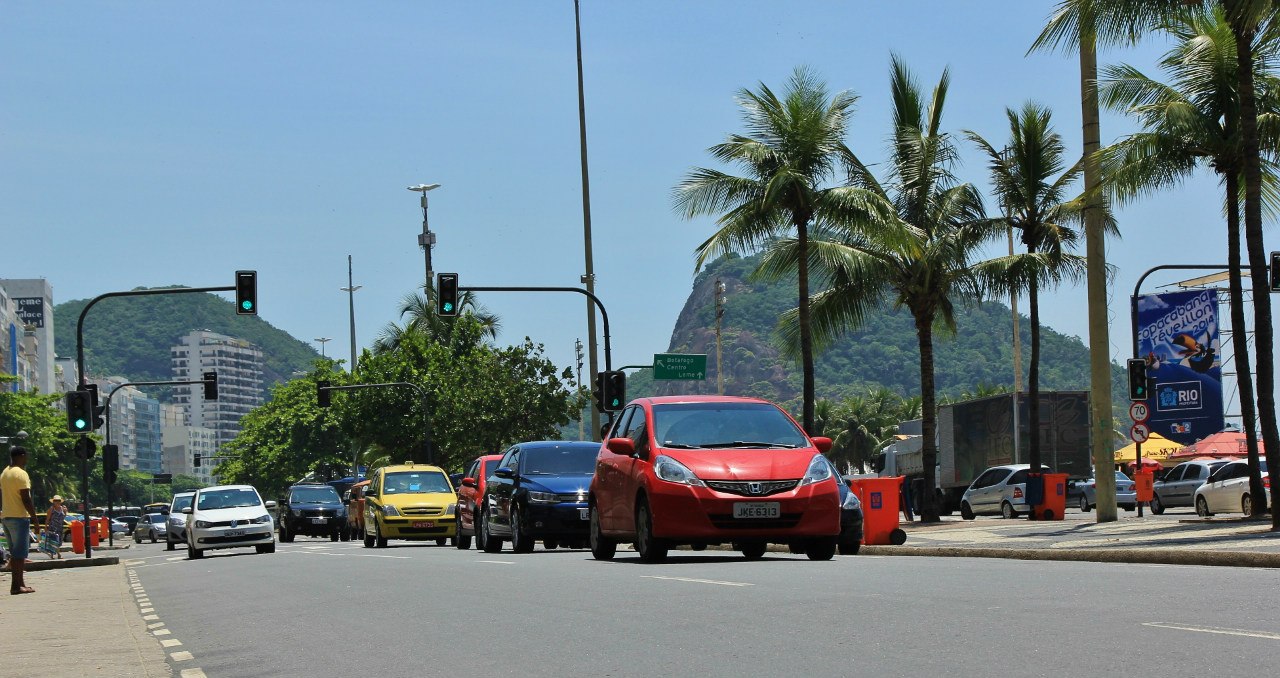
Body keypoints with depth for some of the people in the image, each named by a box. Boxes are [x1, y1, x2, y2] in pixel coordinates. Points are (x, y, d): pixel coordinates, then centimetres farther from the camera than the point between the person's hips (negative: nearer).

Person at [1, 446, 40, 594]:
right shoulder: (21, 474, -14)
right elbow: (26, 499, -18)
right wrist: (34, 518, -12)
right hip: (19, 517, -9)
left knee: (15, 552, 14)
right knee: (20, 553, -7)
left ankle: (19, 583, 17)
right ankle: (17, 585, -9)